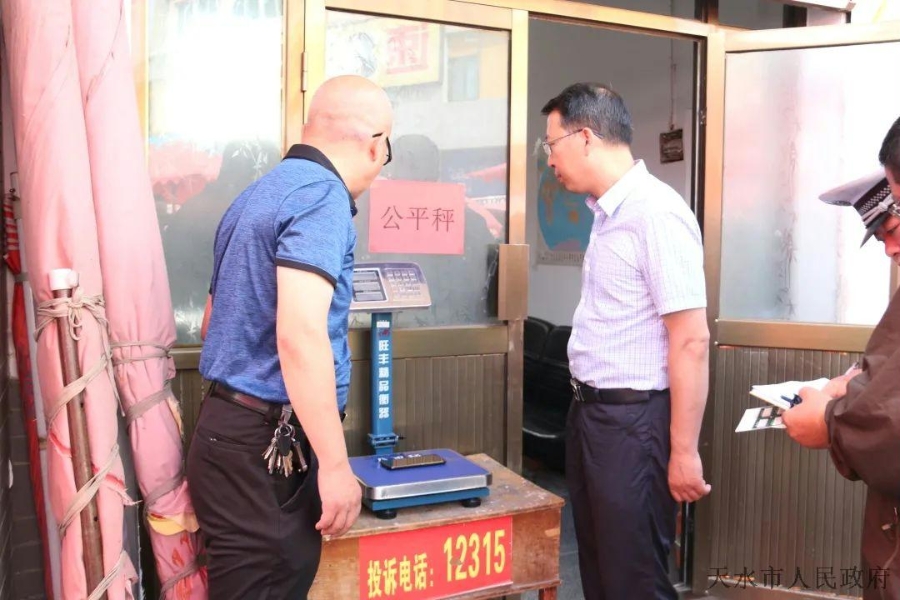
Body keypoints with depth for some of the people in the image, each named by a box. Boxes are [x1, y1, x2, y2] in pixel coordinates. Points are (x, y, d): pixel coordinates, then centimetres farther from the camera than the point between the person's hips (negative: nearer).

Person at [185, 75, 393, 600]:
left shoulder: (260, 194, 15)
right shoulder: (321, 196, -15)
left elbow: (214, 321, 24)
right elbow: (299, 335, -27)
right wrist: (336, 464, -22)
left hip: (233, 428, 9)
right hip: (268, 446, -9)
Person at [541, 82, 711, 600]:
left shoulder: (655, 212, -19)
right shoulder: (608, 212, 9)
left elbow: (691, 342, -21)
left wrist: (684, 451, -19)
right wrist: (588, 408, 14)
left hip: (632, 419, -9)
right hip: (592, 410, 9)